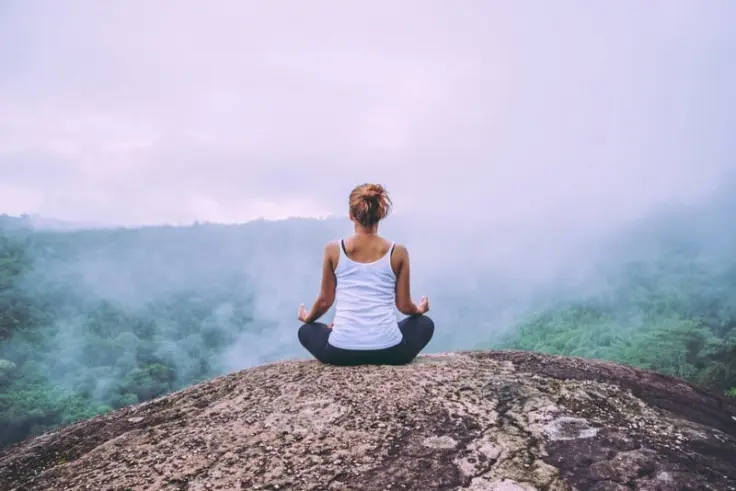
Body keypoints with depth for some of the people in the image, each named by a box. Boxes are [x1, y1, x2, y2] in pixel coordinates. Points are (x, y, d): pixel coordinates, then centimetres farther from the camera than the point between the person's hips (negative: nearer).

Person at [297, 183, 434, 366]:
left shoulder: (333, 249, -1)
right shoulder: (398, 252, -1)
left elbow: (325, 301, 8)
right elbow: (404, 306, 6)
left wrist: (307, 317, 32)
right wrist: (419, 309, 31)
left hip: (342, 351, 1)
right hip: (388, 350, -1)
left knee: (306, 330, 35)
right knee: (425, 323, 31)